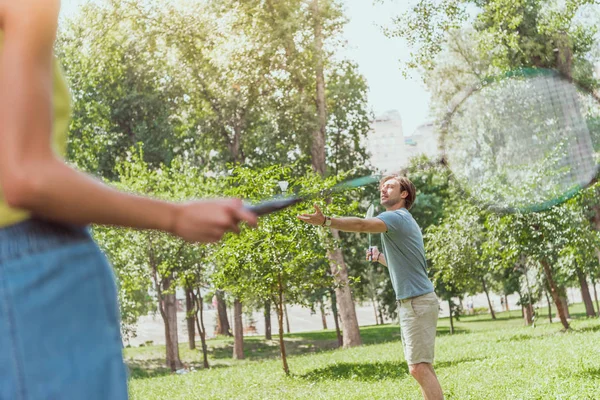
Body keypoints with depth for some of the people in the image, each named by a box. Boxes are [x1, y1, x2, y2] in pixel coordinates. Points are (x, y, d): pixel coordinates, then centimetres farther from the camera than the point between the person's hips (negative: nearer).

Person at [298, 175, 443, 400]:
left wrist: (325, 221, -43)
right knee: (422, 367, 12)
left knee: (419, 368, -12)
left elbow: (362, 225, -32)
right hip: (412, 303, 11)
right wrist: (379, 257, 17)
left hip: (417, 303, -11)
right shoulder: (402, 220, 21)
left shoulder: (397, 217, -12)